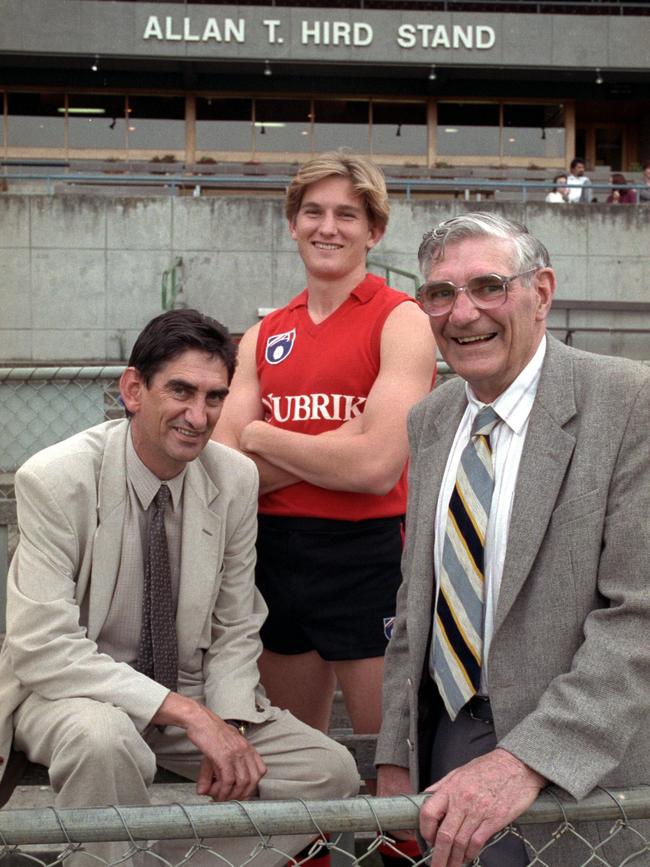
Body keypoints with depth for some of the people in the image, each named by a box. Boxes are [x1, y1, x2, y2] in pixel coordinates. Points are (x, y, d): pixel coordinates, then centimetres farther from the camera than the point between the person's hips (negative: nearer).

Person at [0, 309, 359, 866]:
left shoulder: (235, 479, -6)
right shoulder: (54, 480, -19)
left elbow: (236, 630, 3)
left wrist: (228, 725, -15)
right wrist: (187, 712, -28)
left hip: (191, 695, 5)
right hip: (74, 692, -4)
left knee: (332, 773, -12)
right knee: (103, 738, -38)